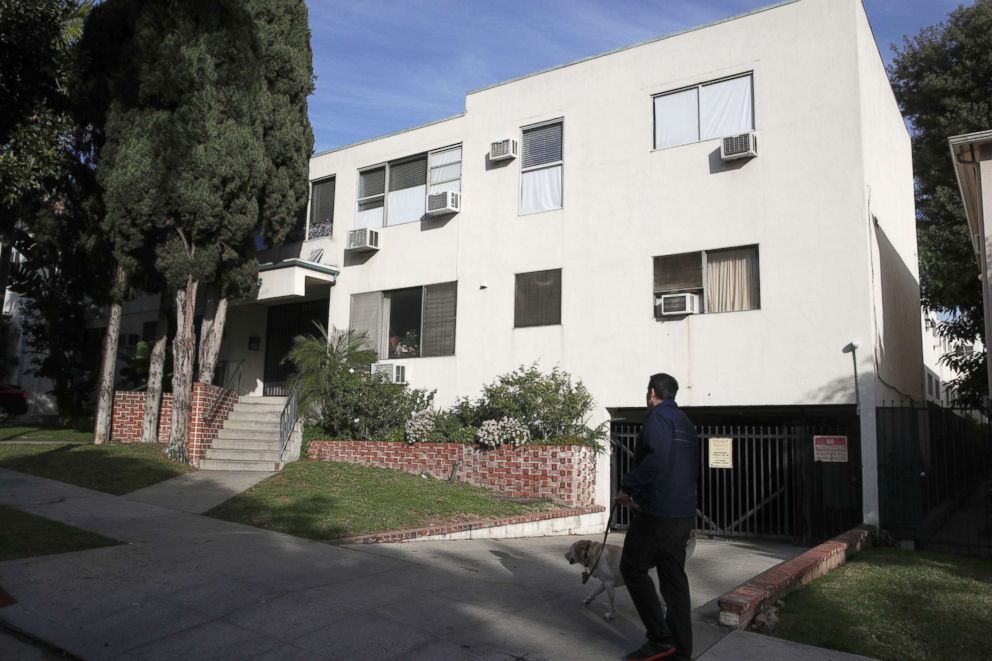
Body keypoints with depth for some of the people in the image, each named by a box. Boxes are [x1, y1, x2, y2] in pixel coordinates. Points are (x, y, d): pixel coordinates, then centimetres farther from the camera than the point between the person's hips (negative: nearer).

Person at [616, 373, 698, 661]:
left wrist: (628, 488, -15)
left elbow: (656, 459, -25)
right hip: (683, 513, 9)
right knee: (674, 577, 11)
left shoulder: (658, 416, -9)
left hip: (657, 511, -9)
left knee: (633, 569, 2)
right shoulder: (685, 422, 19)